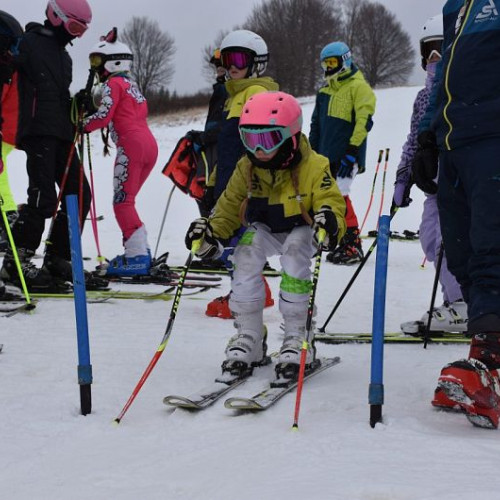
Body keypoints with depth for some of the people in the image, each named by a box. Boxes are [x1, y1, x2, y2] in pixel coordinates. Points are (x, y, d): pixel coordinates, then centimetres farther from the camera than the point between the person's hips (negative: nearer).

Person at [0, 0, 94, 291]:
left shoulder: (64, 56, 25)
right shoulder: (29, 43, -1)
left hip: (62, 135, 9)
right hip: (38, 133, -9)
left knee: (79, 194, 3)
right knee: (44, 196, -18)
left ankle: (58, 259, 11)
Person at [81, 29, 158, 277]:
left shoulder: (112, 84, -2)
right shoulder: (131, 84, 25)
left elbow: (104, 115, -12)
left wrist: (83, 126, 3)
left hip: (131, 145, -9)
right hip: (149, 144, 9)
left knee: (122, 202, -8)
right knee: (126, 200, 16)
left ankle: (137, 256, -13)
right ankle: (140, 250, 13)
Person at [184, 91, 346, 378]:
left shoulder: (313, 167, -19)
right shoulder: (247, 168, -6)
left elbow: (331, 202, -22)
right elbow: (230, 206, 4)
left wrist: (330, 220, -47)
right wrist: (212, 233, -13)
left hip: (301, 229, -3)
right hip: (264, 230, 4)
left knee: (294, 254, -36)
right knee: (247, 254, -28)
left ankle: (297, 336, -24)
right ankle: (249, 336, -17)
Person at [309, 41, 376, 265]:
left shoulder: (358, 87, -5)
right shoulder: (326, 91, 20)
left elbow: (364, 121, -14)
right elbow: (316, 124, 25)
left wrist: (353, 150, -20)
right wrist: (312, 151, 19)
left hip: (346, 155, -8)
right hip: (327, 154, 8)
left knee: (339, 196, -15)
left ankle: (352, 245, -9)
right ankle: (344, 243, 14)